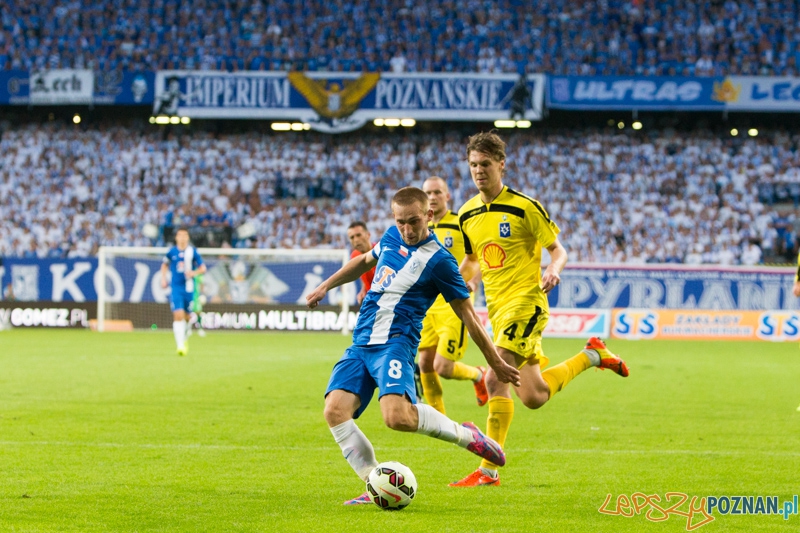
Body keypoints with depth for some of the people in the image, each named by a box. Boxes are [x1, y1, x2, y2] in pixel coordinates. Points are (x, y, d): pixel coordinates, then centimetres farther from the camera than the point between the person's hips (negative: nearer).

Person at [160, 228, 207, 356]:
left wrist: (195, 272, -17)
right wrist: (163, 278, 7)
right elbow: (165, 265, 20)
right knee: (178, 315, -15)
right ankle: (180, 345, -19)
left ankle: (184, 339, 39)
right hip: (176, 288, -1)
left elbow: (203, 268, 3)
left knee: (186, 317, 12)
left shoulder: (193, 252, -1)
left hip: (189, 288, 1)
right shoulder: (172, 252, 1)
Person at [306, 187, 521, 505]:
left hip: (395, 344, -6)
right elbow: (365, 261, 35)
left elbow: (468, 315, 1)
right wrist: (326, 286, 35)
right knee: (335, 410, -18)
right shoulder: (391, 237, 12)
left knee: (398, 416, -31)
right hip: (360, 344, 6)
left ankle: (466, 435, -4)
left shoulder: (438, 260, -6)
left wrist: (497, 364, 5)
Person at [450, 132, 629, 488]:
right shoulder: (467, 215, 9)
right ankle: (591, 356, 35)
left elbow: (558, 249, -1)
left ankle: (488, 470, -14)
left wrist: (553, 270, -23)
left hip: (525, 301, -7)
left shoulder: (524, 207, -9)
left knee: (496, 380, -20)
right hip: (498, 307, 7)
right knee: (533, 397, 9)